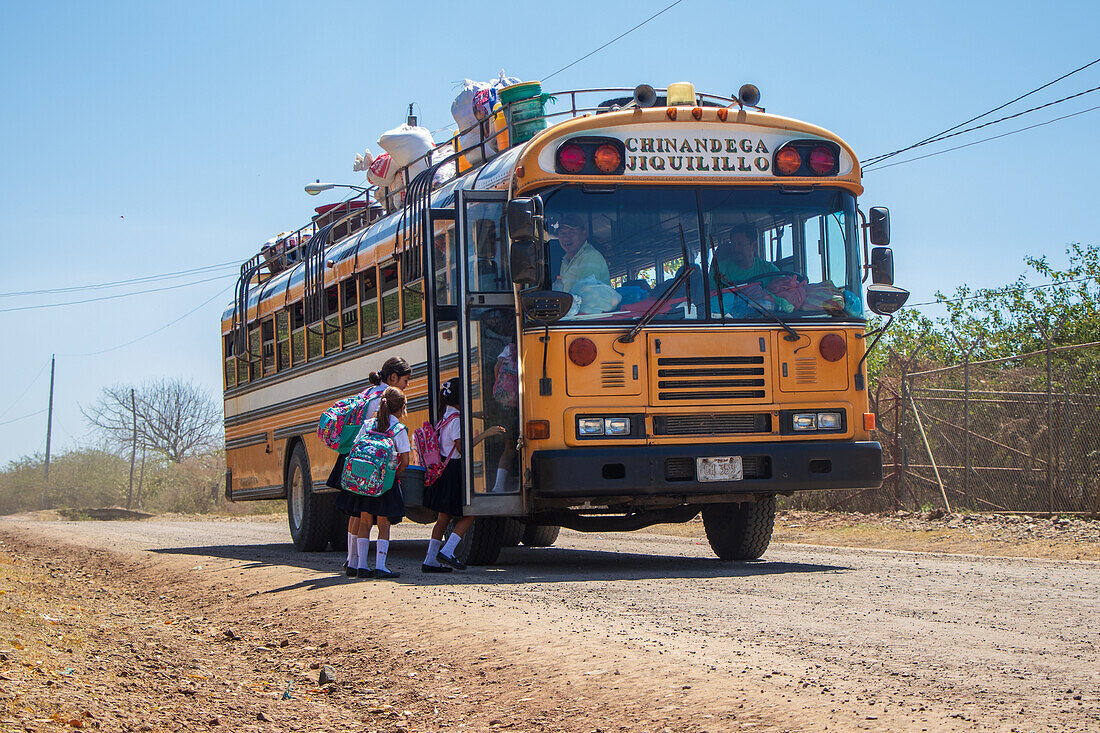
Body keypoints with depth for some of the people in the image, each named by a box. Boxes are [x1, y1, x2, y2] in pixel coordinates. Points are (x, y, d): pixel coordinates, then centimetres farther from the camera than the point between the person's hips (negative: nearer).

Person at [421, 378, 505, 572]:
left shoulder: (445, 418, 14)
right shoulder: (455, 420, -15)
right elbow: (461, 447, -23)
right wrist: (484, 434, -23)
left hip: (442, 468, 9)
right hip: (453, 471, -9)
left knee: (443, 517, 12)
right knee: (469, 514, -1)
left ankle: (430, 561, 11)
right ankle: (447, 551, -9)